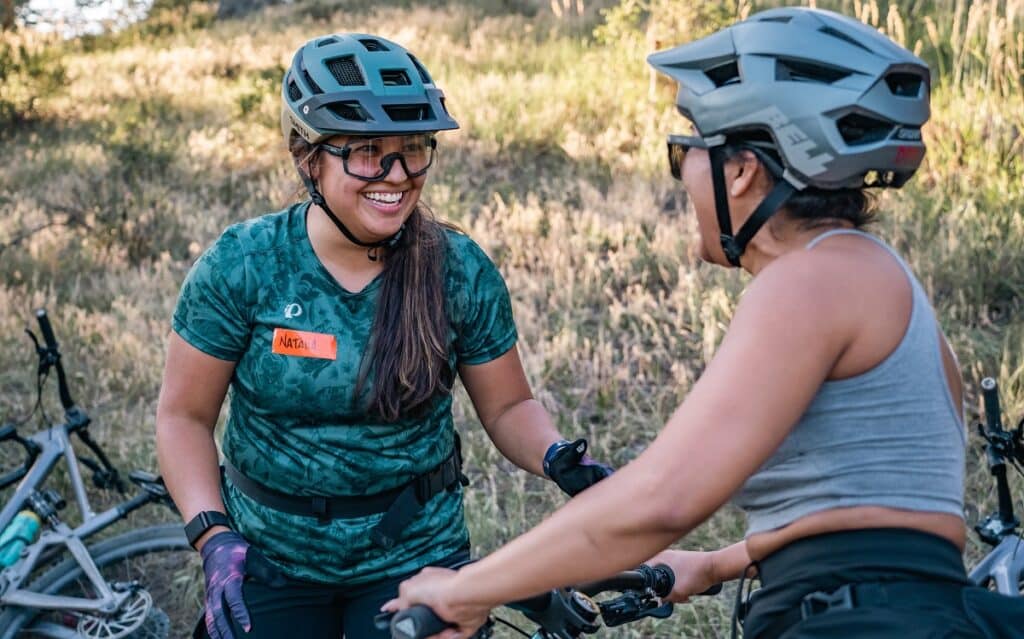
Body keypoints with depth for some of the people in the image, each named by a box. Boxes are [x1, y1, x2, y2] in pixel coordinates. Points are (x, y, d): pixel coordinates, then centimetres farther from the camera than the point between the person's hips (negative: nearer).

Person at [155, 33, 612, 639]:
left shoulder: (463, 271, -12)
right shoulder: (242, 266, -14)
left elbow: (508, 405, -1)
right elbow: (184, 415, -7)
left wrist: (561, 460, -20)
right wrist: (213, 537, -18)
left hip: (416, 559, 0)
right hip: (270, 561, 0)